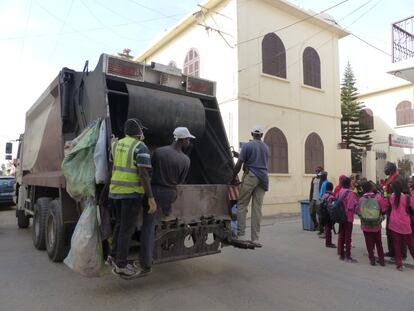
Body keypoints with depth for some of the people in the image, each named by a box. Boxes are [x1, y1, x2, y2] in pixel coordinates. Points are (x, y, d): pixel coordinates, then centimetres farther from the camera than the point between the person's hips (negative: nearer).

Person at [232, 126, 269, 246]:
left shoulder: (247, 146, -3)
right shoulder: (266, 147, 14)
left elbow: (238, 164, -8)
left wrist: (233, 178, 4)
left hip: (250, 177, -5)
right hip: (263, 178, 5)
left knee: (242, 205, 2)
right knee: (257, 208, 5)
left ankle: (241, 235, -1)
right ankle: (255, 239, 6)